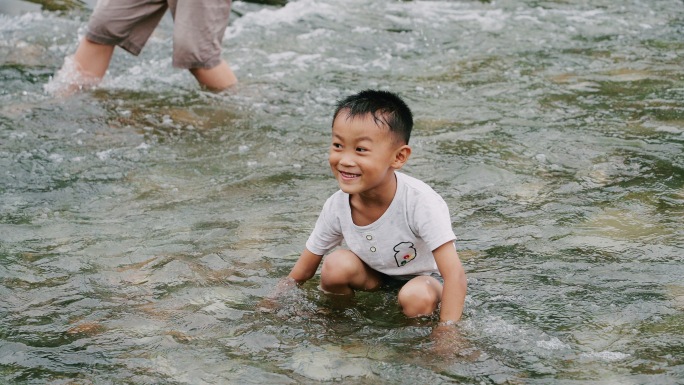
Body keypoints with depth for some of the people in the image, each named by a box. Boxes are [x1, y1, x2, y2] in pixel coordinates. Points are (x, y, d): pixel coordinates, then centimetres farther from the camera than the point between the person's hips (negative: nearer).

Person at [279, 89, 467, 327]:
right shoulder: (336, 207, -18)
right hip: (375, 277, 4)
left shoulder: (419, 202, -32)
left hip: (423, 279, -3)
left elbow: (454, 275, -34)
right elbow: (299, 275, -6)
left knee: (416, 298, -34)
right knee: (336, 265, -23)